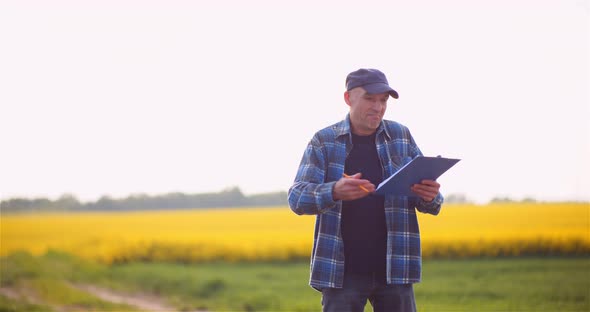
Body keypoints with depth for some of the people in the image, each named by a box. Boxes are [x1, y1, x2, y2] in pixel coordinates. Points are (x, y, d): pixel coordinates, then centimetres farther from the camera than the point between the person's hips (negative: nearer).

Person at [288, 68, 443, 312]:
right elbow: (297, 198, -9)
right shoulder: (323, 142, 1)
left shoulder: (401, 137, 7)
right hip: (342, 270, -2)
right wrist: (335, 192, -30)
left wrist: (430, 197, -18)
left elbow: (429, 202, 8)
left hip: (393, 267, 2)